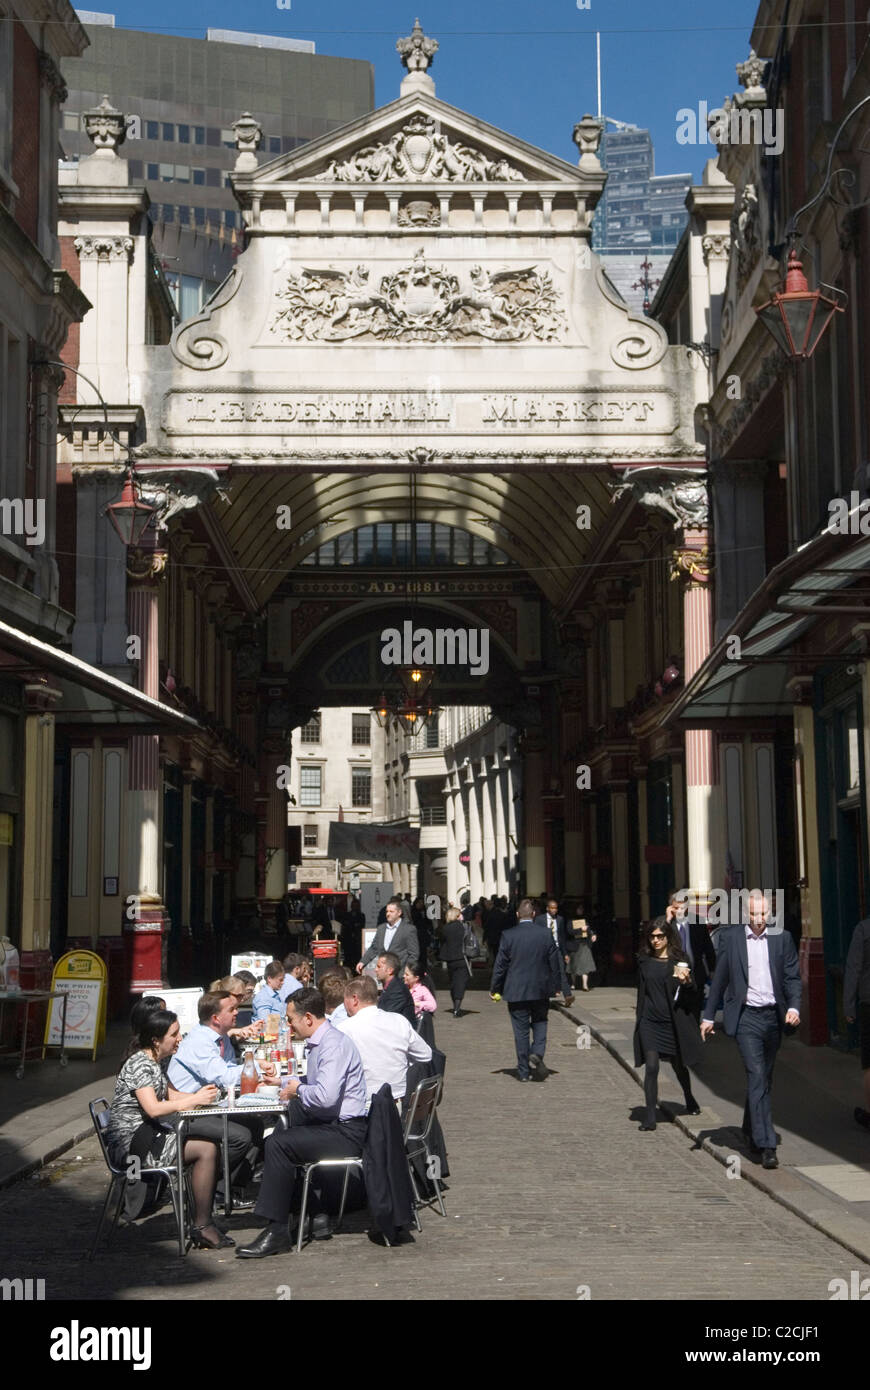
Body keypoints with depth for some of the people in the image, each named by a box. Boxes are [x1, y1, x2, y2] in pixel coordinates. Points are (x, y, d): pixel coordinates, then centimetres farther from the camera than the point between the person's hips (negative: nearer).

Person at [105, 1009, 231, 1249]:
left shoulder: (155, 1062, 15)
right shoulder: (140, 1064, -16)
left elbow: (168, 1094, 25)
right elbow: (153, 1108, -25)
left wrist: (197, 1095, 6)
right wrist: (194, 1100, -19)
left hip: (147, 1136, 10)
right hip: (131, 1144, -10)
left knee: (210, 1146, 0)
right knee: (207, 1149, -19)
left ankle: (203, 1222, 0)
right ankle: (202, 1227, -14)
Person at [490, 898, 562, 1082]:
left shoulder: (508, 936, -9)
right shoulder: (546, 934, -4)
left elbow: (500, 964, -4)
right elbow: (555, 962, 2)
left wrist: (494, 989, 6)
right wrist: (556, 985, 14)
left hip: (516, 991, -1)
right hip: (541, 990, 1)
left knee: (521, 1030, 6)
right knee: (540, 1023, 18)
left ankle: (524, 1071, 9)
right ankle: (537, 1053, -7)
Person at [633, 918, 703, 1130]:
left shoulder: (679, 960, -3)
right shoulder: (644, 960, 5)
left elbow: (692, 989, -7)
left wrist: (686, 981, -29)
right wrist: (638, 1015, 18)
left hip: (673, 1020, -1)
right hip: (649, 1021, 1)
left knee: (679, 1065, 15)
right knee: (651, 1067, -10)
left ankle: (689, 1099, 44)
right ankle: (650, 1116, -8)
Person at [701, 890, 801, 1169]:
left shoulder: (781, 938, 5)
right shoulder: (731, 937, 1)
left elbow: (792, 977, 6)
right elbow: (719, 979, 6)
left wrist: (794, 1007, -11)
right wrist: (709, 1016, 6)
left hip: (774, 1016, 3)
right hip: (746, 1017, -3)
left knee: (763, 1079, 14)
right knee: (757, 1077, -12)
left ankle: (751, 1131, 35)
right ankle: (766, 1145, -14)